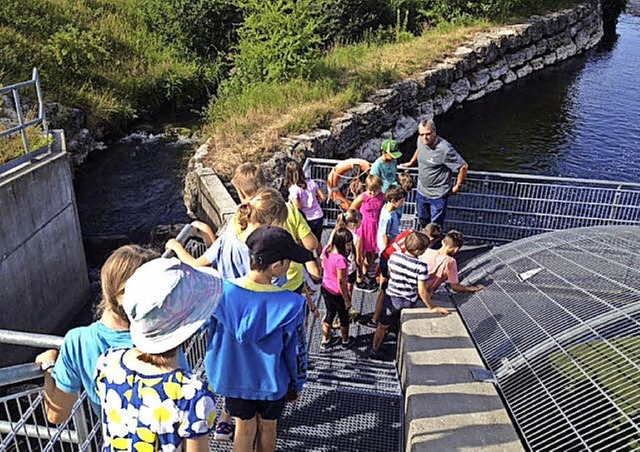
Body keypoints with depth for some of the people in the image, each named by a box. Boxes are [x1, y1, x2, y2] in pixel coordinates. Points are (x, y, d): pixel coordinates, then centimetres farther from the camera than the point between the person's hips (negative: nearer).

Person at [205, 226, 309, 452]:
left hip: (234, 377, 2)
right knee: (267, 428, 26)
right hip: (272, 382, -2)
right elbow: (296, 350, -14)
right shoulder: (291, 304, -28)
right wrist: (298, 383, 3)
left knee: (244, 427, 25)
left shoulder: (221, 291, -26)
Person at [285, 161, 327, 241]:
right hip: (319, 217, 4)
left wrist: (291, 199, -1)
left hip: (307, 220, -4)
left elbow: (297, 207, -17)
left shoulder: (293, 189, -17)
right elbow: (323, 197, 1)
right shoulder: (311, 182, -3)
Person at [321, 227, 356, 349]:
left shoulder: (326, 251, -14)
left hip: (325, 288, 6)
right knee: (344, 316, 20)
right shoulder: (341, 259, -35)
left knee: (330, 313, 27)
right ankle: (345, 341, 44)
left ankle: (325, 340, 43)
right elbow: (341, 282, -26)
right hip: (337, 293, -6)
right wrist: (347, 300, -14)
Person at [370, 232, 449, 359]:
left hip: (391, 297, 3)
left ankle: (375, 351, 36)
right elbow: (422, 291, -22)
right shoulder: (421, 267, -26)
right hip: (409, 301, -3)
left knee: (383, 326, 22)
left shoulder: (394, 256, -14)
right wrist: (432, 308, -10)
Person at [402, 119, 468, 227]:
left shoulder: (444, 149, -29)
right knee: (423, 221, 26)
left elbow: (463, 166, -22)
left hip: (438, 195, -7)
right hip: (421, 191, 7)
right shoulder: (420, 141, -8)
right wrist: (411, 163, 28)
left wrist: (457, 186, -13)